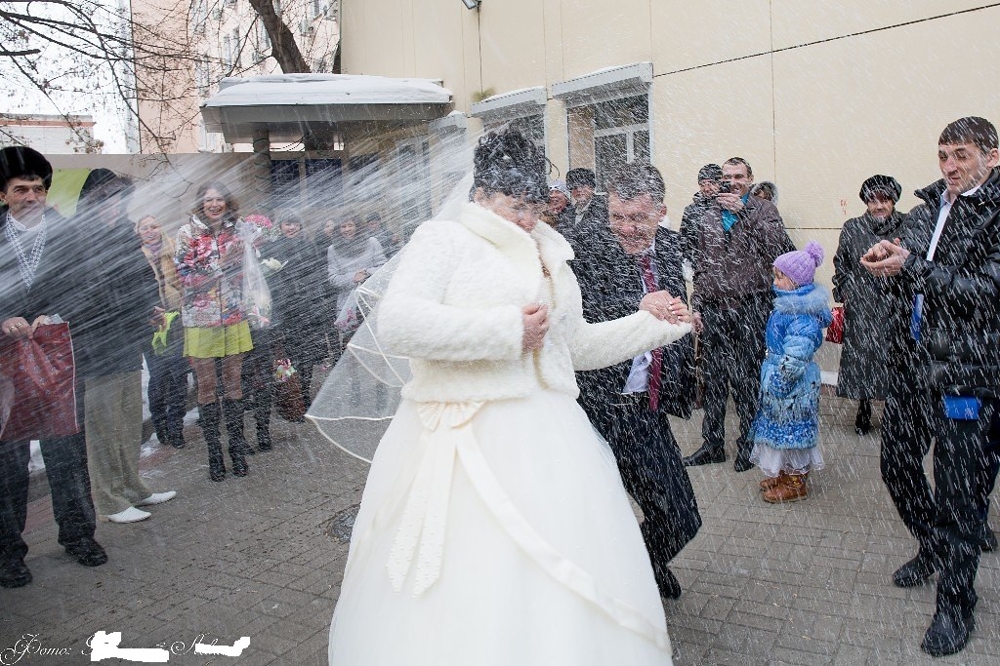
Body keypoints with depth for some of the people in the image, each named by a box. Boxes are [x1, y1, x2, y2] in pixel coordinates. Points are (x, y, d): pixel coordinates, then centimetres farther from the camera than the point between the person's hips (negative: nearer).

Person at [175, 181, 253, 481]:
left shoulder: (233, 233, 9)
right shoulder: (187, 233, -2)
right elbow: (184, 277, -7)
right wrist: (221, 266, -14)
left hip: (234, 318, 3)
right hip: (200, 319, -3)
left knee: (233, 382, 7)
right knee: (206, 386, 3)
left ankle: (237, 448, 16)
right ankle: (214, 452, 13)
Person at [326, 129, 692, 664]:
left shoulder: (549, 256, 20)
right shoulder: (443, 240, -2)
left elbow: (577, 346, 27)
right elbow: (398, 325, -19)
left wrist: (648, 323, 23)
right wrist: (508, 329, -16)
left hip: (546, 441, 6)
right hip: (468, 441, -6)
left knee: (562, 592, 9)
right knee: (464, 601, -3)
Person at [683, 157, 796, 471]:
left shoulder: (763, 210, 2)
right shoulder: (709, 216, 14)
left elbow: (781, 249, -17)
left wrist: (743, 211, -16)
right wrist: (696, 306, 9)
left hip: (750, 308, -3)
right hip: (713, 309, 4)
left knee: (748, 381, 4)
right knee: (713, 380, 9)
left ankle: (748, 446, 18)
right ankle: (712, 444, 20)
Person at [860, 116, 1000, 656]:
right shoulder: (924, 212, 11)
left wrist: (910, 266, -20)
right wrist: (887, 259, -7)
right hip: (912, 366, 6)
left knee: (956, 487, 1)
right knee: (897, 463, 15)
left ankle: (955, 601, 19)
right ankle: (934, 547, 41)